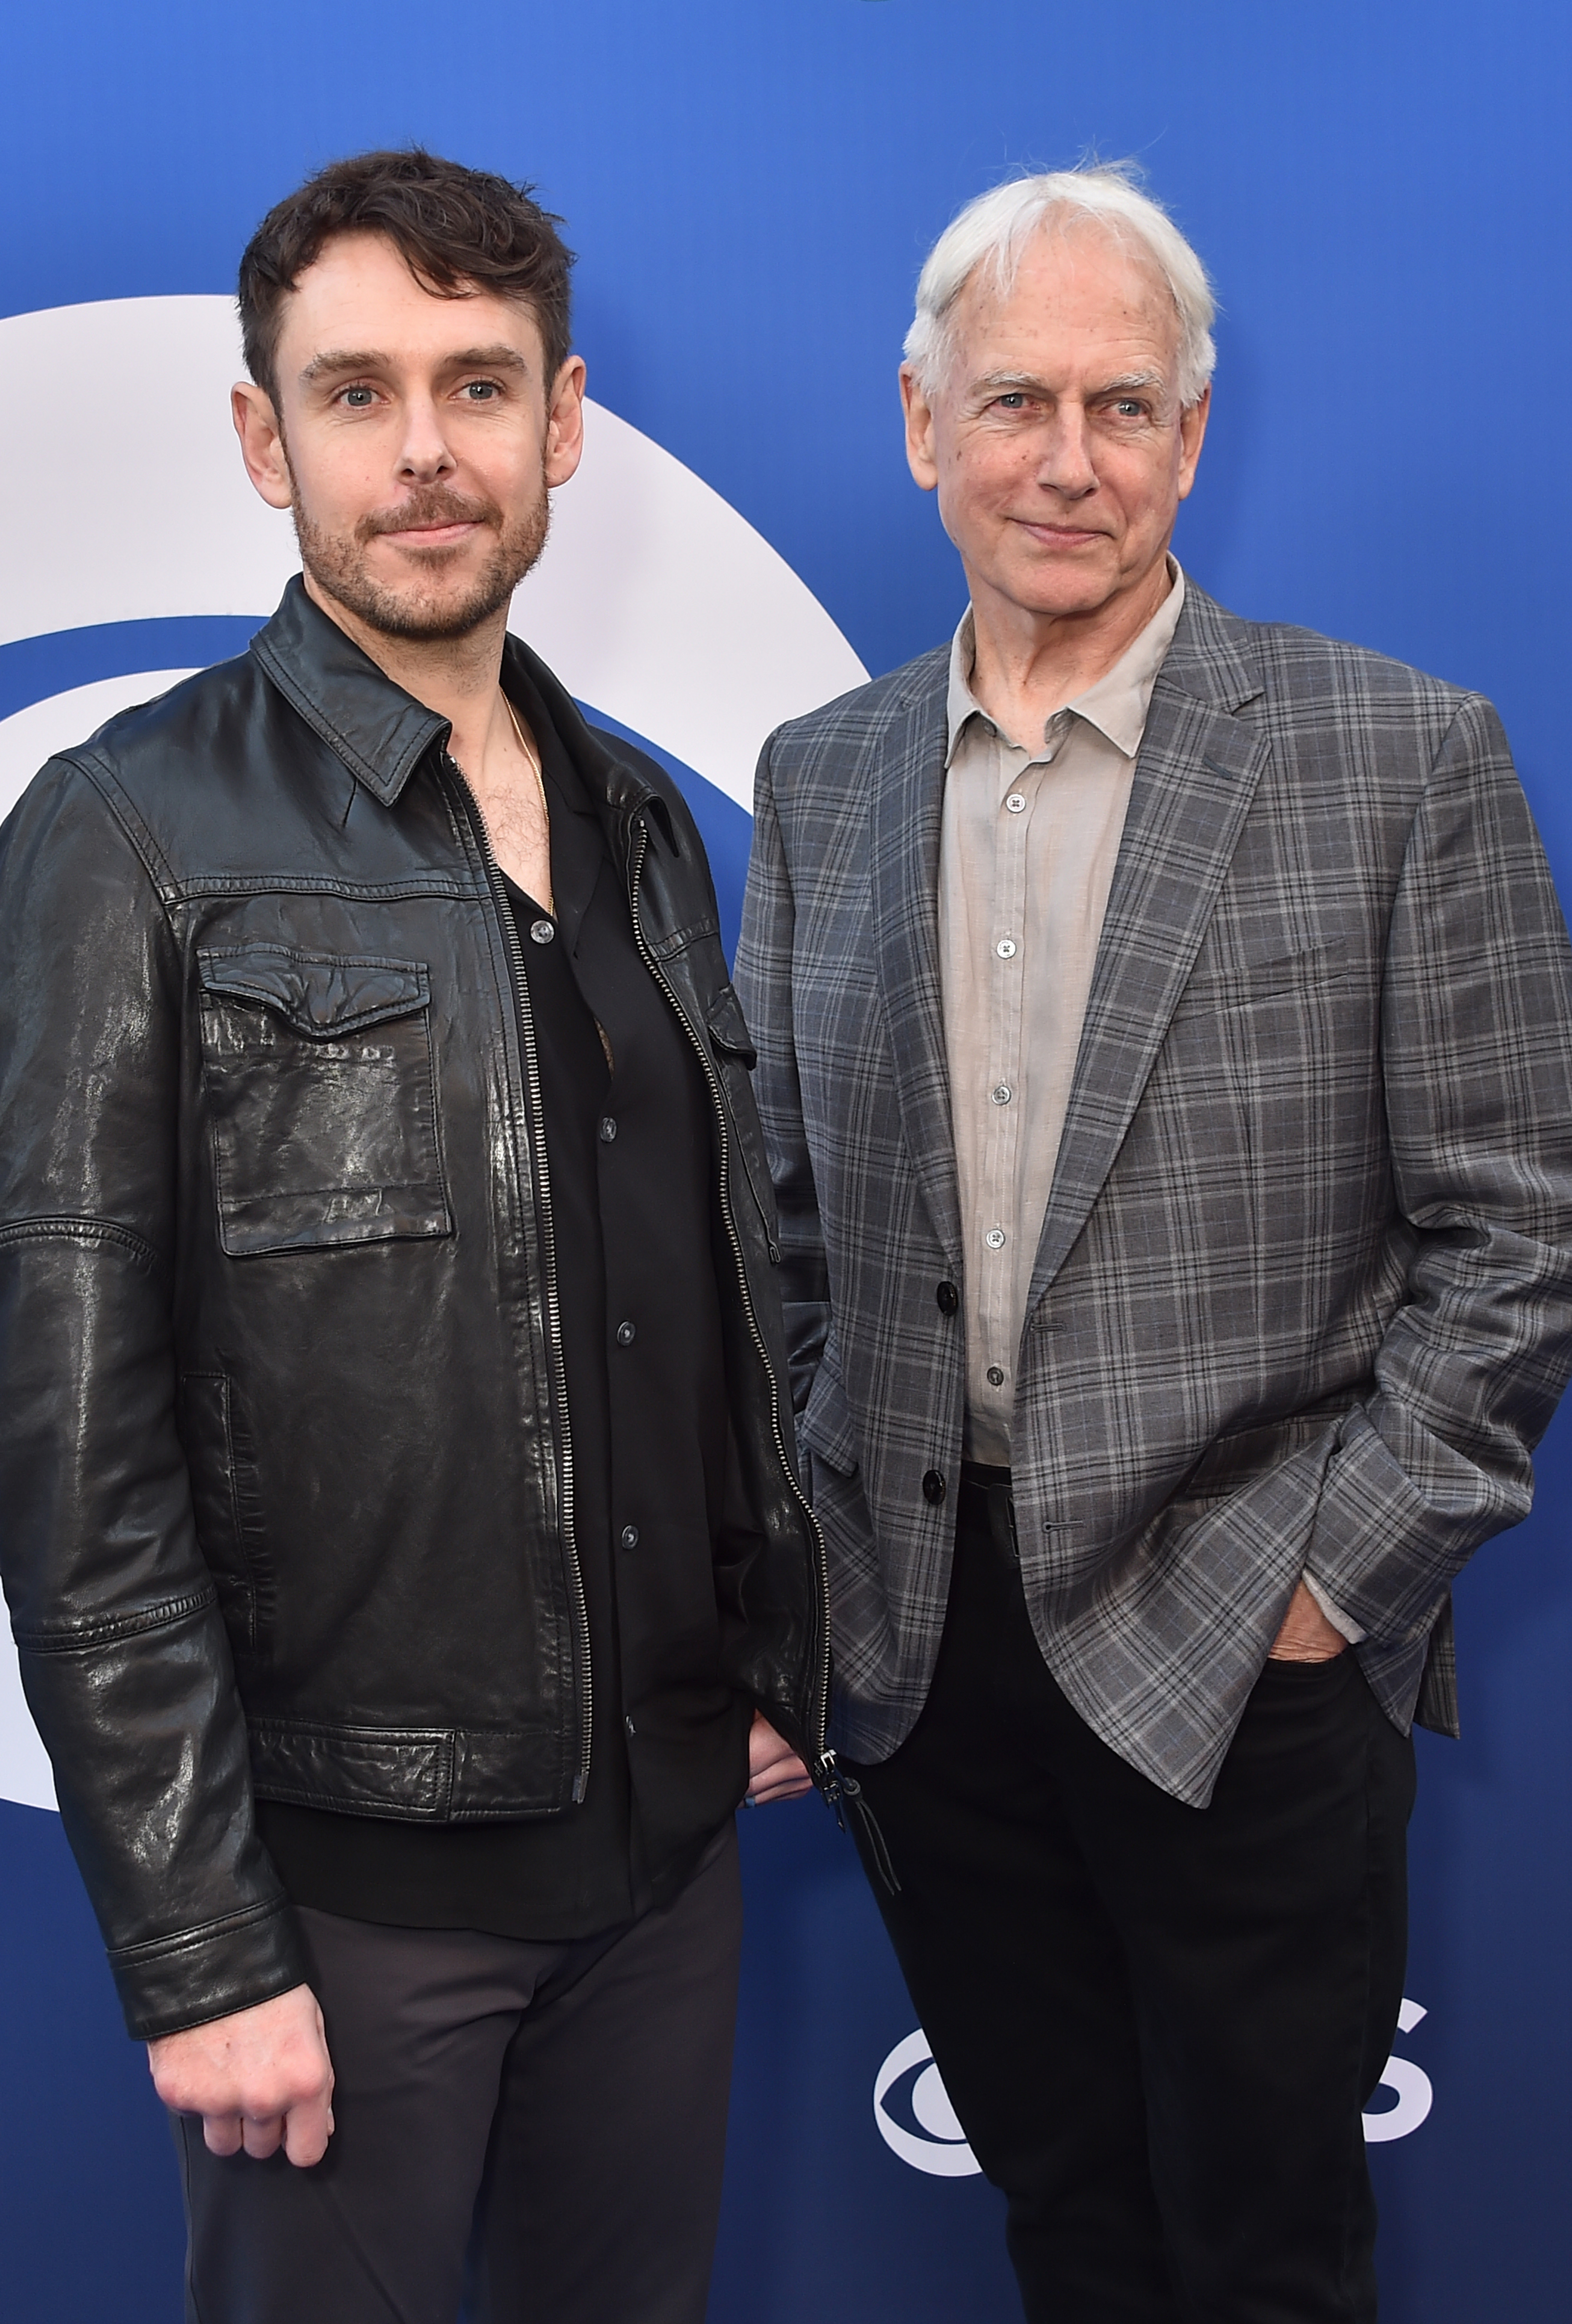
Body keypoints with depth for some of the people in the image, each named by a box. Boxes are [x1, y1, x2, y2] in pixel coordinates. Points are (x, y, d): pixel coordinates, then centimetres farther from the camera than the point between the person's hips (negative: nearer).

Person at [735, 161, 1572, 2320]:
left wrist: (1331, 1576, -10)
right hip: (925, 1644, 4)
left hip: (1245, 1657, -3)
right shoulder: (821, 779, 6)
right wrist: (818, 1568, 4)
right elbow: (786, 1217, 11)